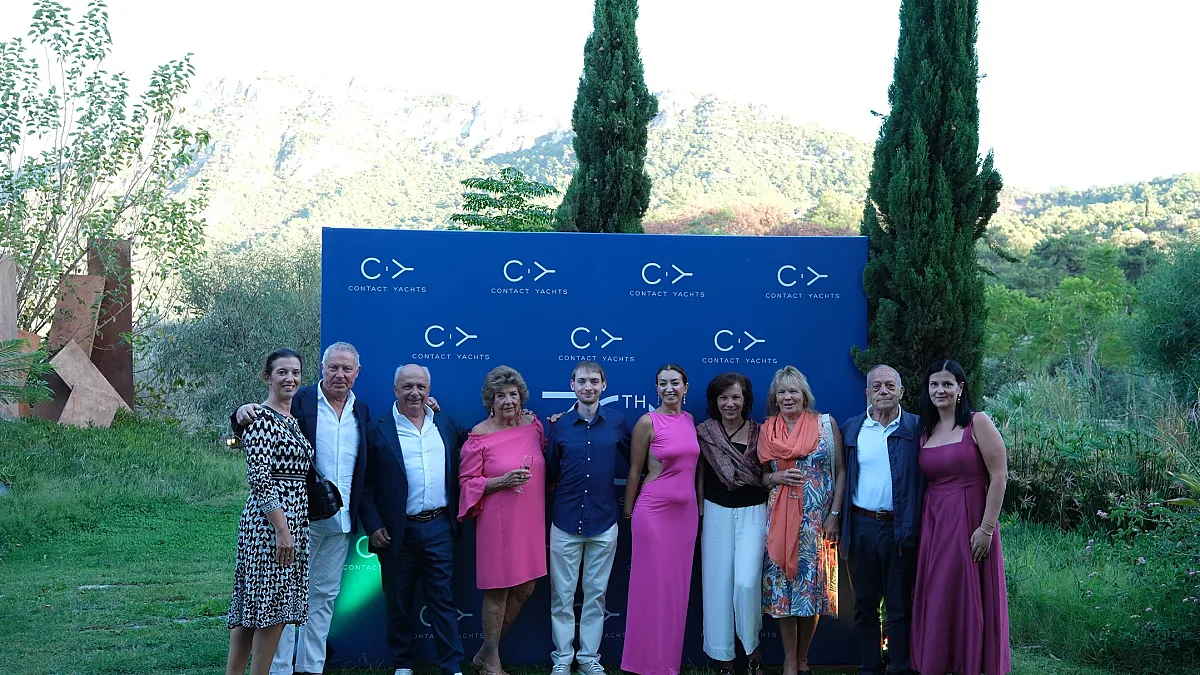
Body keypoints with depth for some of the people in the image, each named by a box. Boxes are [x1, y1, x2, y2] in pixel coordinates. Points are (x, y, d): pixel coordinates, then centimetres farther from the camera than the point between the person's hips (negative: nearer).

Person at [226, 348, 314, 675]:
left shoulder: (294, 419, 16)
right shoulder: (261, 418, -11)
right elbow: (259, 478, -18)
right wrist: (282, 529, -20)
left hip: (295, 522, 9)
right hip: (271, 522, -9)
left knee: (251, 607, 11)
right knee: (271, 610, -5)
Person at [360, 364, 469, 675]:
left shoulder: (445, 423, 8)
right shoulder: (378, 430, -3)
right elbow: (365, 484, -3)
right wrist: (373, 526, -8)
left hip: (439, 528, 2)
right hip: (398, 531, -2)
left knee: (443, 599, 4)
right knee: (399, 601, 11)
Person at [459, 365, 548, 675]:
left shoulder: (533, 424, 5)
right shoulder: (479, 435, -9)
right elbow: (467, 482, -7)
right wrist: (503, 481, -19)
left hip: (531, 520, 6)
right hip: (498, 522, -6)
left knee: (525, 588, 11)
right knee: (498, 590, 2)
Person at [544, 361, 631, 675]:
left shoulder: (617, 422, -1)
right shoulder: (559, 425, -1)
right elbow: (549, 472, 7)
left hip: (604, 522, 0)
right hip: (565, 522, 0)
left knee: (596, 593, 10)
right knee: (562, 595, 6)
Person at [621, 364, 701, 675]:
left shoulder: (690, 420, 7)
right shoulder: (647, 422, -9)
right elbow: (634, 471, -3)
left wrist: (700, 504, 15)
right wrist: (628, 513, 2)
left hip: (686, 510, 5)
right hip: (654, 509, -5)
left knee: (677, 584, 10)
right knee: (653, 585, 1)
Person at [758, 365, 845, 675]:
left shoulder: (825, 424, 2)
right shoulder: (766, 430, 7)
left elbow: (840, 472, 2)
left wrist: (834, 514, -6)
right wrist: (777, 478, -8)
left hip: (817, 518, -1)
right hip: (779, 518, 2)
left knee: (812, 583, 1)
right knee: (782, 583, 0)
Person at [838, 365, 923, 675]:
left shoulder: (916, 428, -1)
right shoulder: (851, 429, 6)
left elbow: (925, 480, -3)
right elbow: (843, 479, 8)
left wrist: (918, 530, -10)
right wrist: (843, 531, 4)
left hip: (900, 529, -2)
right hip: (861, 526, 3)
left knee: (900, 608, 5)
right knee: (864, 606, 11)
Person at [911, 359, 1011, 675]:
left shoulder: (978, 423, -6)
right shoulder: (926, 431, 11)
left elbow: (999, 477, -10)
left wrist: (987, 528, -15)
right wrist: (919, 526, 5)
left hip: (970, 521, -5)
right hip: (934, 523, 5)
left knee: (969, 598, 1)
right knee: (937, 599, 9)